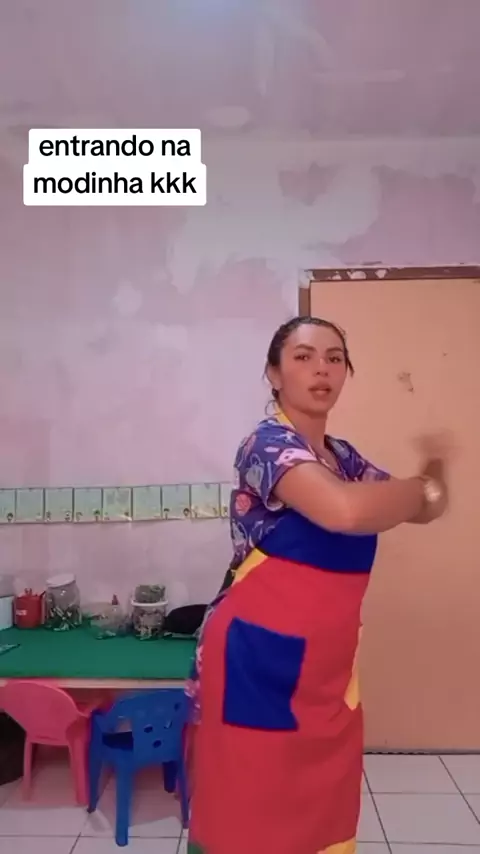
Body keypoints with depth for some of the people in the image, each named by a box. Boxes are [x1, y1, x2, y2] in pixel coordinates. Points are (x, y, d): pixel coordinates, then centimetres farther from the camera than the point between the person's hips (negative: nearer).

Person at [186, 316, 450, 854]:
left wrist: (434, 472, -9)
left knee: (322, 808, 19)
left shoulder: (344, 457, 9)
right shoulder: (269, 443, -16)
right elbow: (346, 510, -34)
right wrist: (425, 485, -15)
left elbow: (422, 509, 14)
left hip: (326, 666, 8)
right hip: (259, 659, -7)